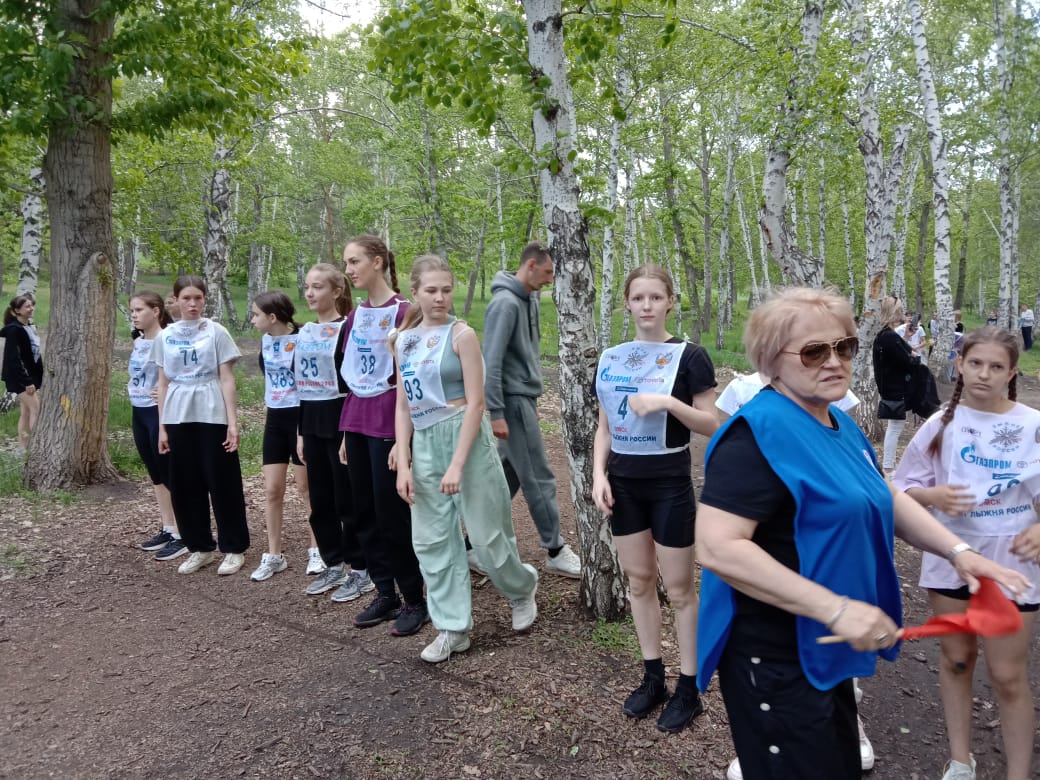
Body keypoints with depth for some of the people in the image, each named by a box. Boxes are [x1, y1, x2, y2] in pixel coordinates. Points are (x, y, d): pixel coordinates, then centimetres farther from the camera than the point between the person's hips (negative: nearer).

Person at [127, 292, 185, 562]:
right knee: (155, 474, 14)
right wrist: (130, 387, 10)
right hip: (139, 412, 9)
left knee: (170, 475, -2)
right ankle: (167, 529, 25)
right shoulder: (137, 342, 10)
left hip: (159, 412, -9)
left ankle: (181, 535, 6)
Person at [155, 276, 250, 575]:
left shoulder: (216, 332, -1)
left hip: (212, 417, -4)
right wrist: (162, 427, 7)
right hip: (178, 419, 4)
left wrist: (232, 422, -9)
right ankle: (200, 548, 21)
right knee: (185, 486, 7)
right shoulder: (165, 337, 8)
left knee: (223, 484, 1)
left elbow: (227, 380, -3)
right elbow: (163, 384, 10)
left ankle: (234, 548, 12)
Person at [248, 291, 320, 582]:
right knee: (272, 489, 7)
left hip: (301, 418, -6)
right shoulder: (265, 341, 6)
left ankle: (316, 550, 20)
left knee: (307, 487, 5)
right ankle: (273, 555, 18)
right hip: (274, 419, 6)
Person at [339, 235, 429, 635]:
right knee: (365, 511, 12)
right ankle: (385, 593, 25)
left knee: (393, 513, -1)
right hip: (357, 422, 8)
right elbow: (353, 376, 14)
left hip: (388, 422, -7)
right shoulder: (356, 315, 11)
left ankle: (415, 600, 14)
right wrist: (347, 429, 14)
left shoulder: (402, 311, -10)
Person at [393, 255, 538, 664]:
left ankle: (522, 589, 33)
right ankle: (453, 627, 19)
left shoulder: (462, 334, -8)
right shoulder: (404, 339, 8)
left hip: (465, 438, -5)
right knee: (432, 538, 7)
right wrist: (403, 463, 1)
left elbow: (475, 403, -13)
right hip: (424, 444, 6)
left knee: (487, 533, 3)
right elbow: (403, 407, 9)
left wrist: (457, 464, -18)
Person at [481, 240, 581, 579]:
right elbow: (491, 362, -20)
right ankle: (555, 552, 12)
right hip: (513, 401, -9)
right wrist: (496, 412, -20)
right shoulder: (505, 303, -17)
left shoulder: (529, 299, 12)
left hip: (524, 399, 9)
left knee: (508, 475, 14)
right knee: (539, 479, -1)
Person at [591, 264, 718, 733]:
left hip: (670, 482, -4)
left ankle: (689, 689, 20)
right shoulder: (610, 359, 5)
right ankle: (652, 678, 29)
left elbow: (711, 425, -8)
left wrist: (668, 402, -23)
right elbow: (604, 427, 10)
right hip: (624, 482, 5)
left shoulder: (689, 356, -8)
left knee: (679, 587, 5)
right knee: (638, 580, 13)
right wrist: (599, 474, -2)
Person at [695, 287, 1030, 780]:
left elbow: (886, 498, 19)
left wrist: (957, 550, 3)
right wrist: (835, 609, -31)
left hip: (826, 648, 10)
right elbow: (716, 547, -32)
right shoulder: (758, 431, -24)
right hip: (776, 656, -10)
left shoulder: (839, 424, 6)